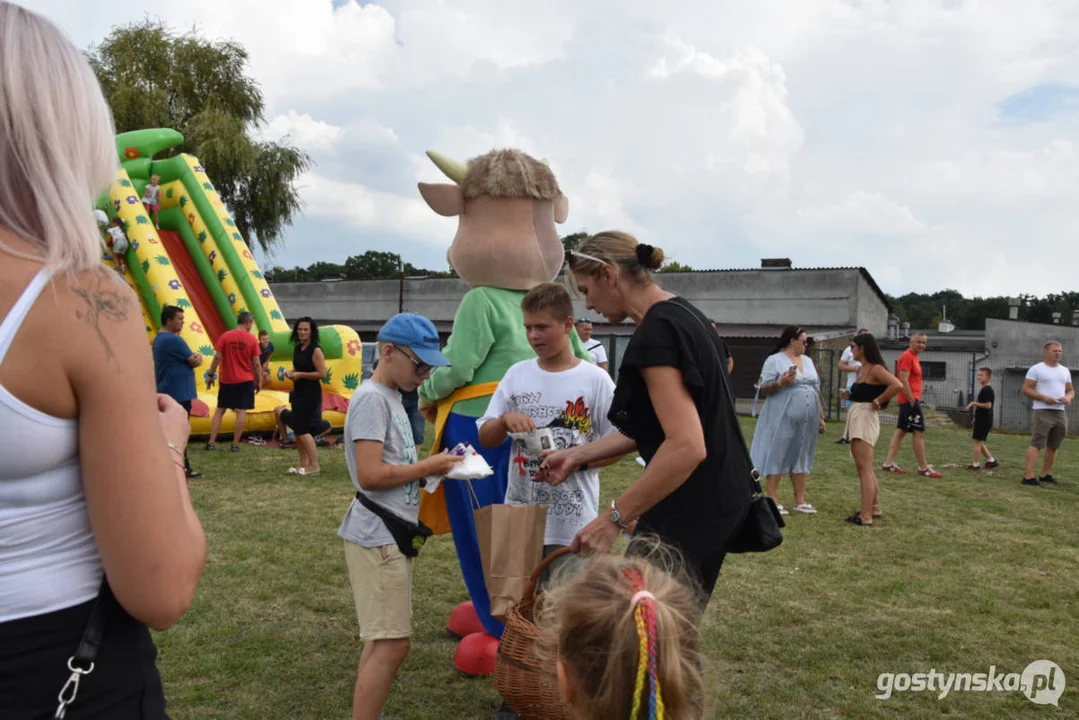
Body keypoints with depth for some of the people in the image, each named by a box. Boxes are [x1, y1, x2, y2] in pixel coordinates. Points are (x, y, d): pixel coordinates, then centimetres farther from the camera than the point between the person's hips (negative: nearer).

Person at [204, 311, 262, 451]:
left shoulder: (225, 336, -2)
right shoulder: (252, 339, -4)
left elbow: (217, 357, -6)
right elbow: (256, 363, -4)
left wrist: (211, 375, 4)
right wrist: (259, 381, 5)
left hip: (227, 380, 2)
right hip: (246, 381, -2)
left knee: (219, 410, 10)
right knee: (241, 411, 2)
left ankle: (211, 442, 9)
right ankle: (235, 444, 3)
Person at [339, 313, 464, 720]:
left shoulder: (392, 397, 15)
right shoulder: (372, 399, -16)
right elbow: (370, 475, -23)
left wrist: (432, 467, 4)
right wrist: (429, 467, -14)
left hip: (392, 535, 10)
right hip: (377, 537, -10)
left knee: (382, 641, 16)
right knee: (392, 643, -7)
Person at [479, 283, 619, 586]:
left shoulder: (595, 380, -6)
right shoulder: (516, 374, 4)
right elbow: (484, 438, 8)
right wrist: (505, 420, -13)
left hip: (573, 521, -4)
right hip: (519, 517, 4)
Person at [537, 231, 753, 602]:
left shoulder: (655, 334, -21)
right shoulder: (682, 314, 10)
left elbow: (686, 446, -30)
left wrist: (613, 518, -25)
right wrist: (578, 455, 14)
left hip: (690, 511, -10)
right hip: (714, 498, 10)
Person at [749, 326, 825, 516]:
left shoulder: (808, 361, 15)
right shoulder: (774, 360, -5)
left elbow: (816, 390, 19)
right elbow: (762, 390, -8)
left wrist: (821, 416, 15)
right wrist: (780, 383, -24)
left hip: (806, 421, 6)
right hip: (782, 420, -6)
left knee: (800, 457, 10)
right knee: (776, 456, -2)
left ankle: (800, 500, 16)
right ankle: (771, 501, 2)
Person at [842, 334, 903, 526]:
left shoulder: (875, 369, -14)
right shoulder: (861, 369, 13)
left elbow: (897, 385, -28)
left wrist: (878, 401, -19)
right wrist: (848, 395, 3)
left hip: (865, 418, -10)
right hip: (855, 417, 10)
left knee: (864, 468, -8)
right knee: (865, 468, 18)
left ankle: (866, 516, -5)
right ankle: (875, 508, 28)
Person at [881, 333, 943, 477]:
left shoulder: (914, 357, 17)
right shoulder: (907, 356, -13)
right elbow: (903, 380, -20)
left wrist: (914, 399, 15)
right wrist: (912, 401, -21)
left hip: (911, 400, 10)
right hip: (910, 400, -10)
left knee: (901, 431, 9)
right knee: (919, 432, -7)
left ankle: (889, 463, 10)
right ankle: (923, 468, -3)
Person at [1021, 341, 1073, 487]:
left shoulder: (1065, 371, 17)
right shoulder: (1036, 369, -3)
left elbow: (1071, 390, 21)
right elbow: (1026, 389, -7)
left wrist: (1068, 397, -3)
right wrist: (1043, 397, -19)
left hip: (1060, 412, 7)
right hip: (1042, 412, -7)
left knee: (1053, 446, 12)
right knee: (1036, 444, -13)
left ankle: (1046, 474, 23)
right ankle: (1028, 476, -18)